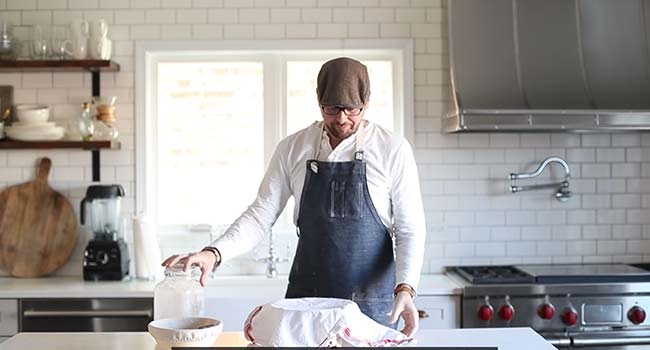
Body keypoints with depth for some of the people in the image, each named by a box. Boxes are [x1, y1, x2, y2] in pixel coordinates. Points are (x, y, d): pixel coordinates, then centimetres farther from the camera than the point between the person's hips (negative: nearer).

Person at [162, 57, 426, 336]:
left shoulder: (393, 150, -6)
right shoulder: (292, 148, 2)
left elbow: (409, 229, -5)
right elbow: (261, 215, 2)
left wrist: (405, 288, -20)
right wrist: (214, 253, -13)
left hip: (372, 302, -2)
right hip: (304, 297, 2)